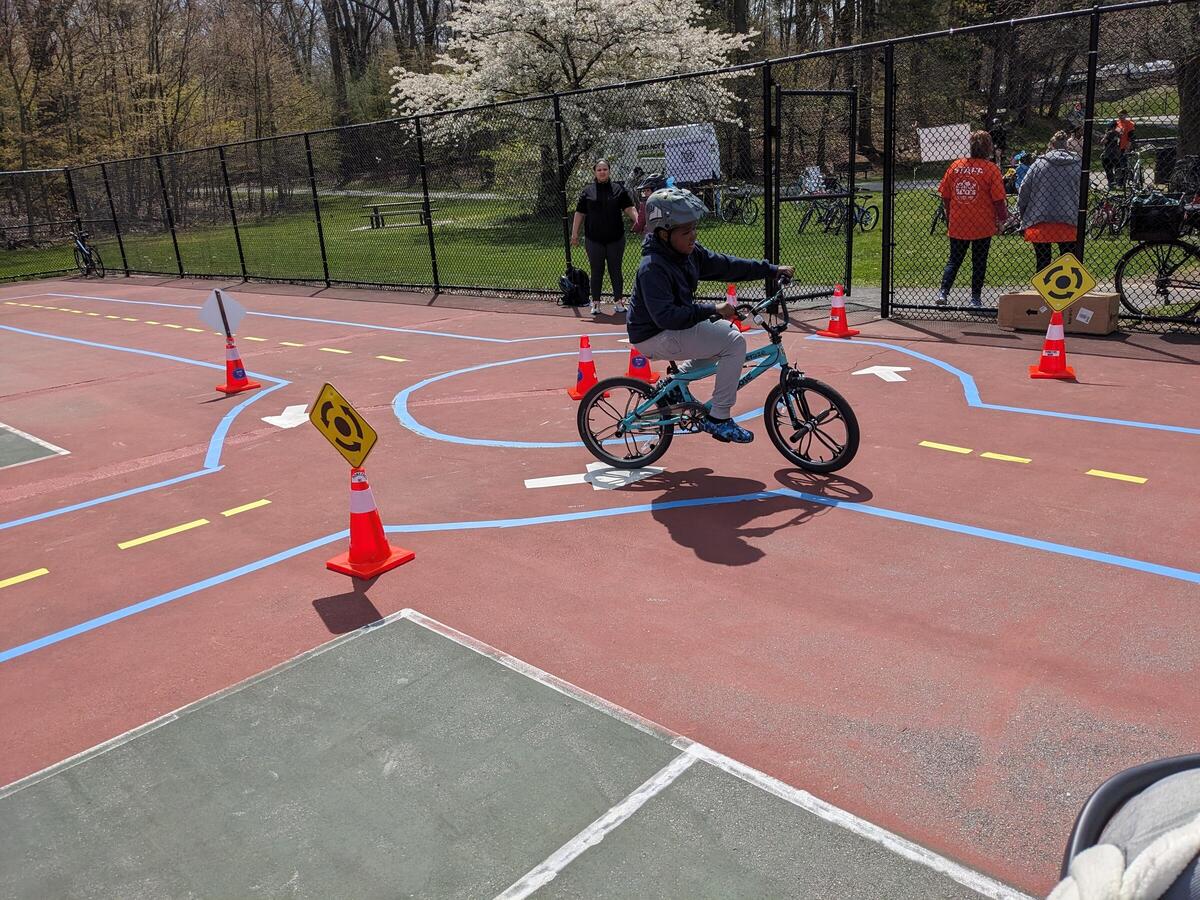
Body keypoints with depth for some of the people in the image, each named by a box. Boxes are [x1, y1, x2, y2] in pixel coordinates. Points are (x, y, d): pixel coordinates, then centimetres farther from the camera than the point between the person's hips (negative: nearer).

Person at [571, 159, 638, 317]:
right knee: (596, 271, 5)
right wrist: (574, 234, 1)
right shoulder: (587, 191, 5)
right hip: (594, 240, 0)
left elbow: (629, 209, 1)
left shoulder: (619, 189, 5)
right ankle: (595, 303, 12)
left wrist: (638, 220, -17)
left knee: (616, 271, 6)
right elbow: (579, 214, 6)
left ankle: (618, 302, 12)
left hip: (616, 238, 0)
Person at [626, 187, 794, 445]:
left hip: (677, 325, 9)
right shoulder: (653, 267, -25)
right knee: (734, 343, -16)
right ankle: (718, 419, -9)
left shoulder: (691, 253, 1)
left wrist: (772, 269, 4)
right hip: (654, 337, -9)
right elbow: (665, 316, -33)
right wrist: (712, 310, -34)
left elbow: (726, 266, 6)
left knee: (728, 330, 23)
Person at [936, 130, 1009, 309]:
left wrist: (950, 217, 18)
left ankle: (943, 293, -1)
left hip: (957, 225, 3)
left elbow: (945, 196, 5)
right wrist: (1002, 220, 4)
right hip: (983, 225, -2)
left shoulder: (955, 166, 1)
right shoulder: (991, 169, -9)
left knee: (954, 260, 13)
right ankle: (975, 299, 10)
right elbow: (998, 199, -10)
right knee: (979, 262, 8)